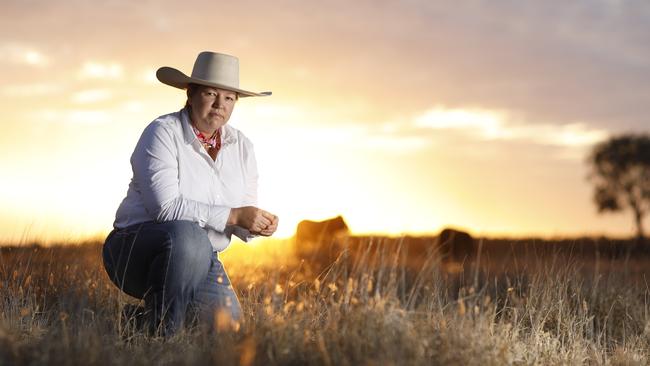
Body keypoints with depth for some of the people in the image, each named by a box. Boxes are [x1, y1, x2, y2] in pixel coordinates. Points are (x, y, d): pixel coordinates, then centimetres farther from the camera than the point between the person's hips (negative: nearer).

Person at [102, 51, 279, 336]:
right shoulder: (163, 133, -13)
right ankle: (161, 333, -20)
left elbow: (242, 223, 7)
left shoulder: (241, 146, 6)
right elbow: (165, 206, -25)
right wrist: (233, 215, -27)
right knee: (188, 235, -38)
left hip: (199, 260, 6)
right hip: (136, 249, -6)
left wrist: (258, 224, -17)